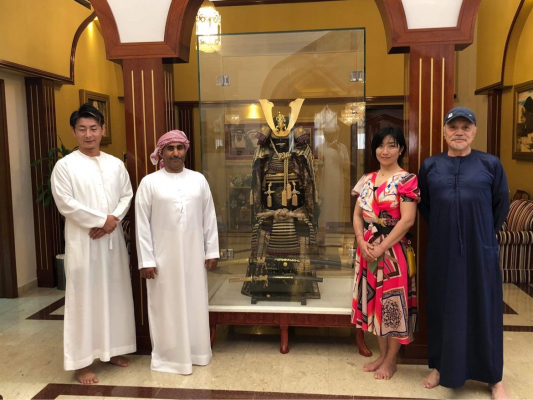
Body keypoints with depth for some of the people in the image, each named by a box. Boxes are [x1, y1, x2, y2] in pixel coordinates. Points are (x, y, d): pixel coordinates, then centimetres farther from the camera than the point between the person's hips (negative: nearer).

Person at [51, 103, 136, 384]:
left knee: (115, 293, 11)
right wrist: (101, 219, -14)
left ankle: (112, 349, 27)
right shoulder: (65, 165, -5)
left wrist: (114, 219, -10)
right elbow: (65, 203, -12)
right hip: (82, 240, -4)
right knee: (84, 297, 0)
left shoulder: (116, 164, 8)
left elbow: (127, 195, 8)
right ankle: (81, 361, 11)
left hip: (113, 238, 5)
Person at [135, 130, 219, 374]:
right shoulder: (149, 183, -5)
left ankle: (196, 351, 30)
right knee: (167, 305, 7)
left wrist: (212, 251, 4)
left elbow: (209, 218, 6)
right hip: (163, 256, -3)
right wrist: (146, 260, -9)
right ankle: (167, 356, 23)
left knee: (195, 303, 12)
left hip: (193, 254, 3)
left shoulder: (199, 180, 4)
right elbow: (142, 224, -6)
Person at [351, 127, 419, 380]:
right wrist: (362, 242, -8)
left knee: (393, 302, 3)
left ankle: (391, 360, 20)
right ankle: (382, 354, 29)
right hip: (367, 250, 6)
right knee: (374, 300, 13)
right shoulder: (367, 180, 10)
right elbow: (357, 214, 8)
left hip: (393, 251, -6)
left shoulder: (407, 180, -9)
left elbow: (407, 220, -16)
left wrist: (381, 247, -18)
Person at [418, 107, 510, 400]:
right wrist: (444, 229, 8)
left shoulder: (490, 164, 0)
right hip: (442, 250, 2)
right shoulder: (429, 166, 4)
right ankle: (440, 366, 28)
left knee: (484, 309, 7)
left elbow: (501, 205, 6)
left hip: (480, 250, -1)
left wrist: (484, 233, 5)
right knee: (443, 307, 11)